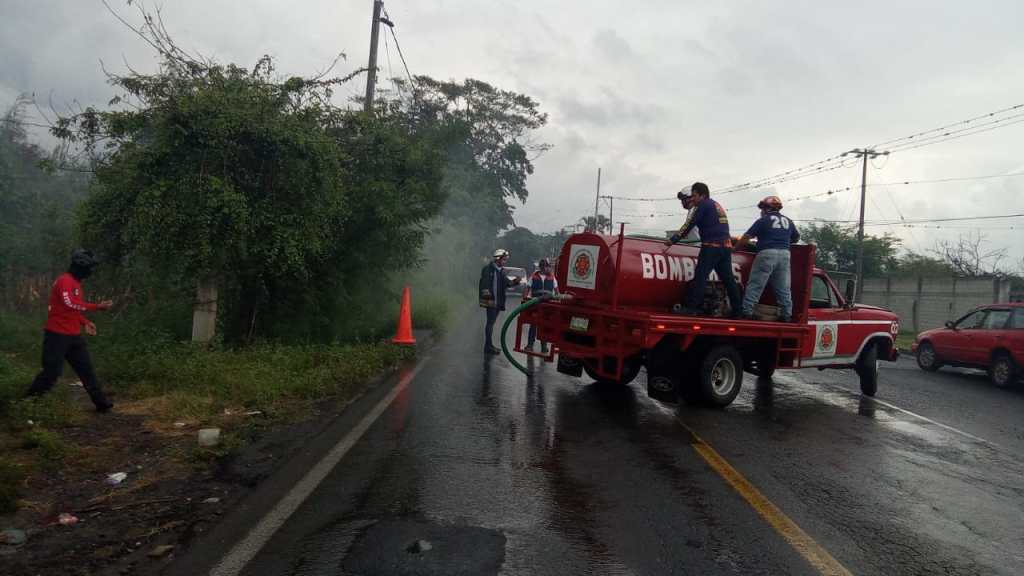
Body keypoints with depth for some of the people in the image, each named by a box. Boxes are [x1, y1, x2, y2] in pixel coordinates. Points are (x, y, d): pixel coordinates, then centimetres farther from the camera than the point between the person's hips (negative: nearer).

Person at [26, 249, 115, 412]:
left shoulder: (75, 282, 14)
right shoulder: (65, 281, -16)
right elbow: (70, 304, -32)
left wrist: (85, 323, 12)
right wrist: (97, 306, -35)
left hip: (73, 336, 9)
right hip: (58, 335, -9)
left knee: (86, 369, 7)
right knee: (52, 371, -5)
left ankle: (101, 402, 10)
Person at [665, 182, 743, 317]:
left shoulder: (703, 204, -2)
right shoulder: (717, 205, 25)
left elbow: (689, 224, -4)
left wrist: (673, 239, 0)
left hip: (711, 246, -8)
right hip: (726, 246, 8)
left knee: (700, 276, -10)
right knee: (728, 279, 10)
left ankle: (692, 308, -14)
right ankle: (737, 310, 11)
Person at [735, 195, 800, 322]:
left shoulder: (763, 220, 0)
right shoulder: (788, 221, 17)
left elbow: (746, 237, -3)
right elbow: (797, 238, 31)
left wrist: (735, 248, 9)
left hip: (767, 254, -5)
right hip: (784, 254, 5)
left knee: (755, 285, -4)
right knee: (784, 288, 8)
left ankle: (746, 311, -9)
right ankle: (786, 315, 8)